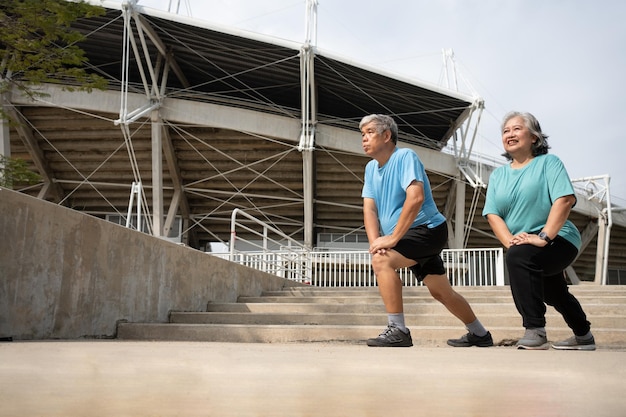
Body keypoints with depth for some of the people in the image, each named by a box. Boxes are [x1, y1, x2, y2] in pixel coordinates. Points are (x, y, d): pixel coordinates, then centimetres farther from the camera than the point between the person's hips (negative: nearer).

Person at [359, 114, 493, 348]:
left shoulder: (405, 157, -15)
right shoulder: (371, 168, 7)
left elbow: (416, 198, -29)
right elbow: (369, 208, -1)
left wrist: (392, 238, -31)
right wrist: (374, 241, -19)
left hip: (427, 228, -8)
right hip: (412, 238, 8)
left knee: (382, 260, -28)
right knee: (440, 292, 17)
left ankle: (398, 331, -24)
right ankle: (479, 334, 35)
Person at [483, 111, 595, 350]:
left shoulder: (548, 162, -7)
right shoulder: (498, 175, 7)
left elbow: (565, 199, -21)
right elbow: (492, 214, -4)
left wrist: (543, 237, -31)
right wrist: (510, 241, -21)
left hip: (558, 240, -7)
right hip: (523, 247, 7)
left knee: (518, 257, -35)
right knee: (553, 295, 26)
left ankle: (535, 331, -31)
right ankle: (583, 337, 54)